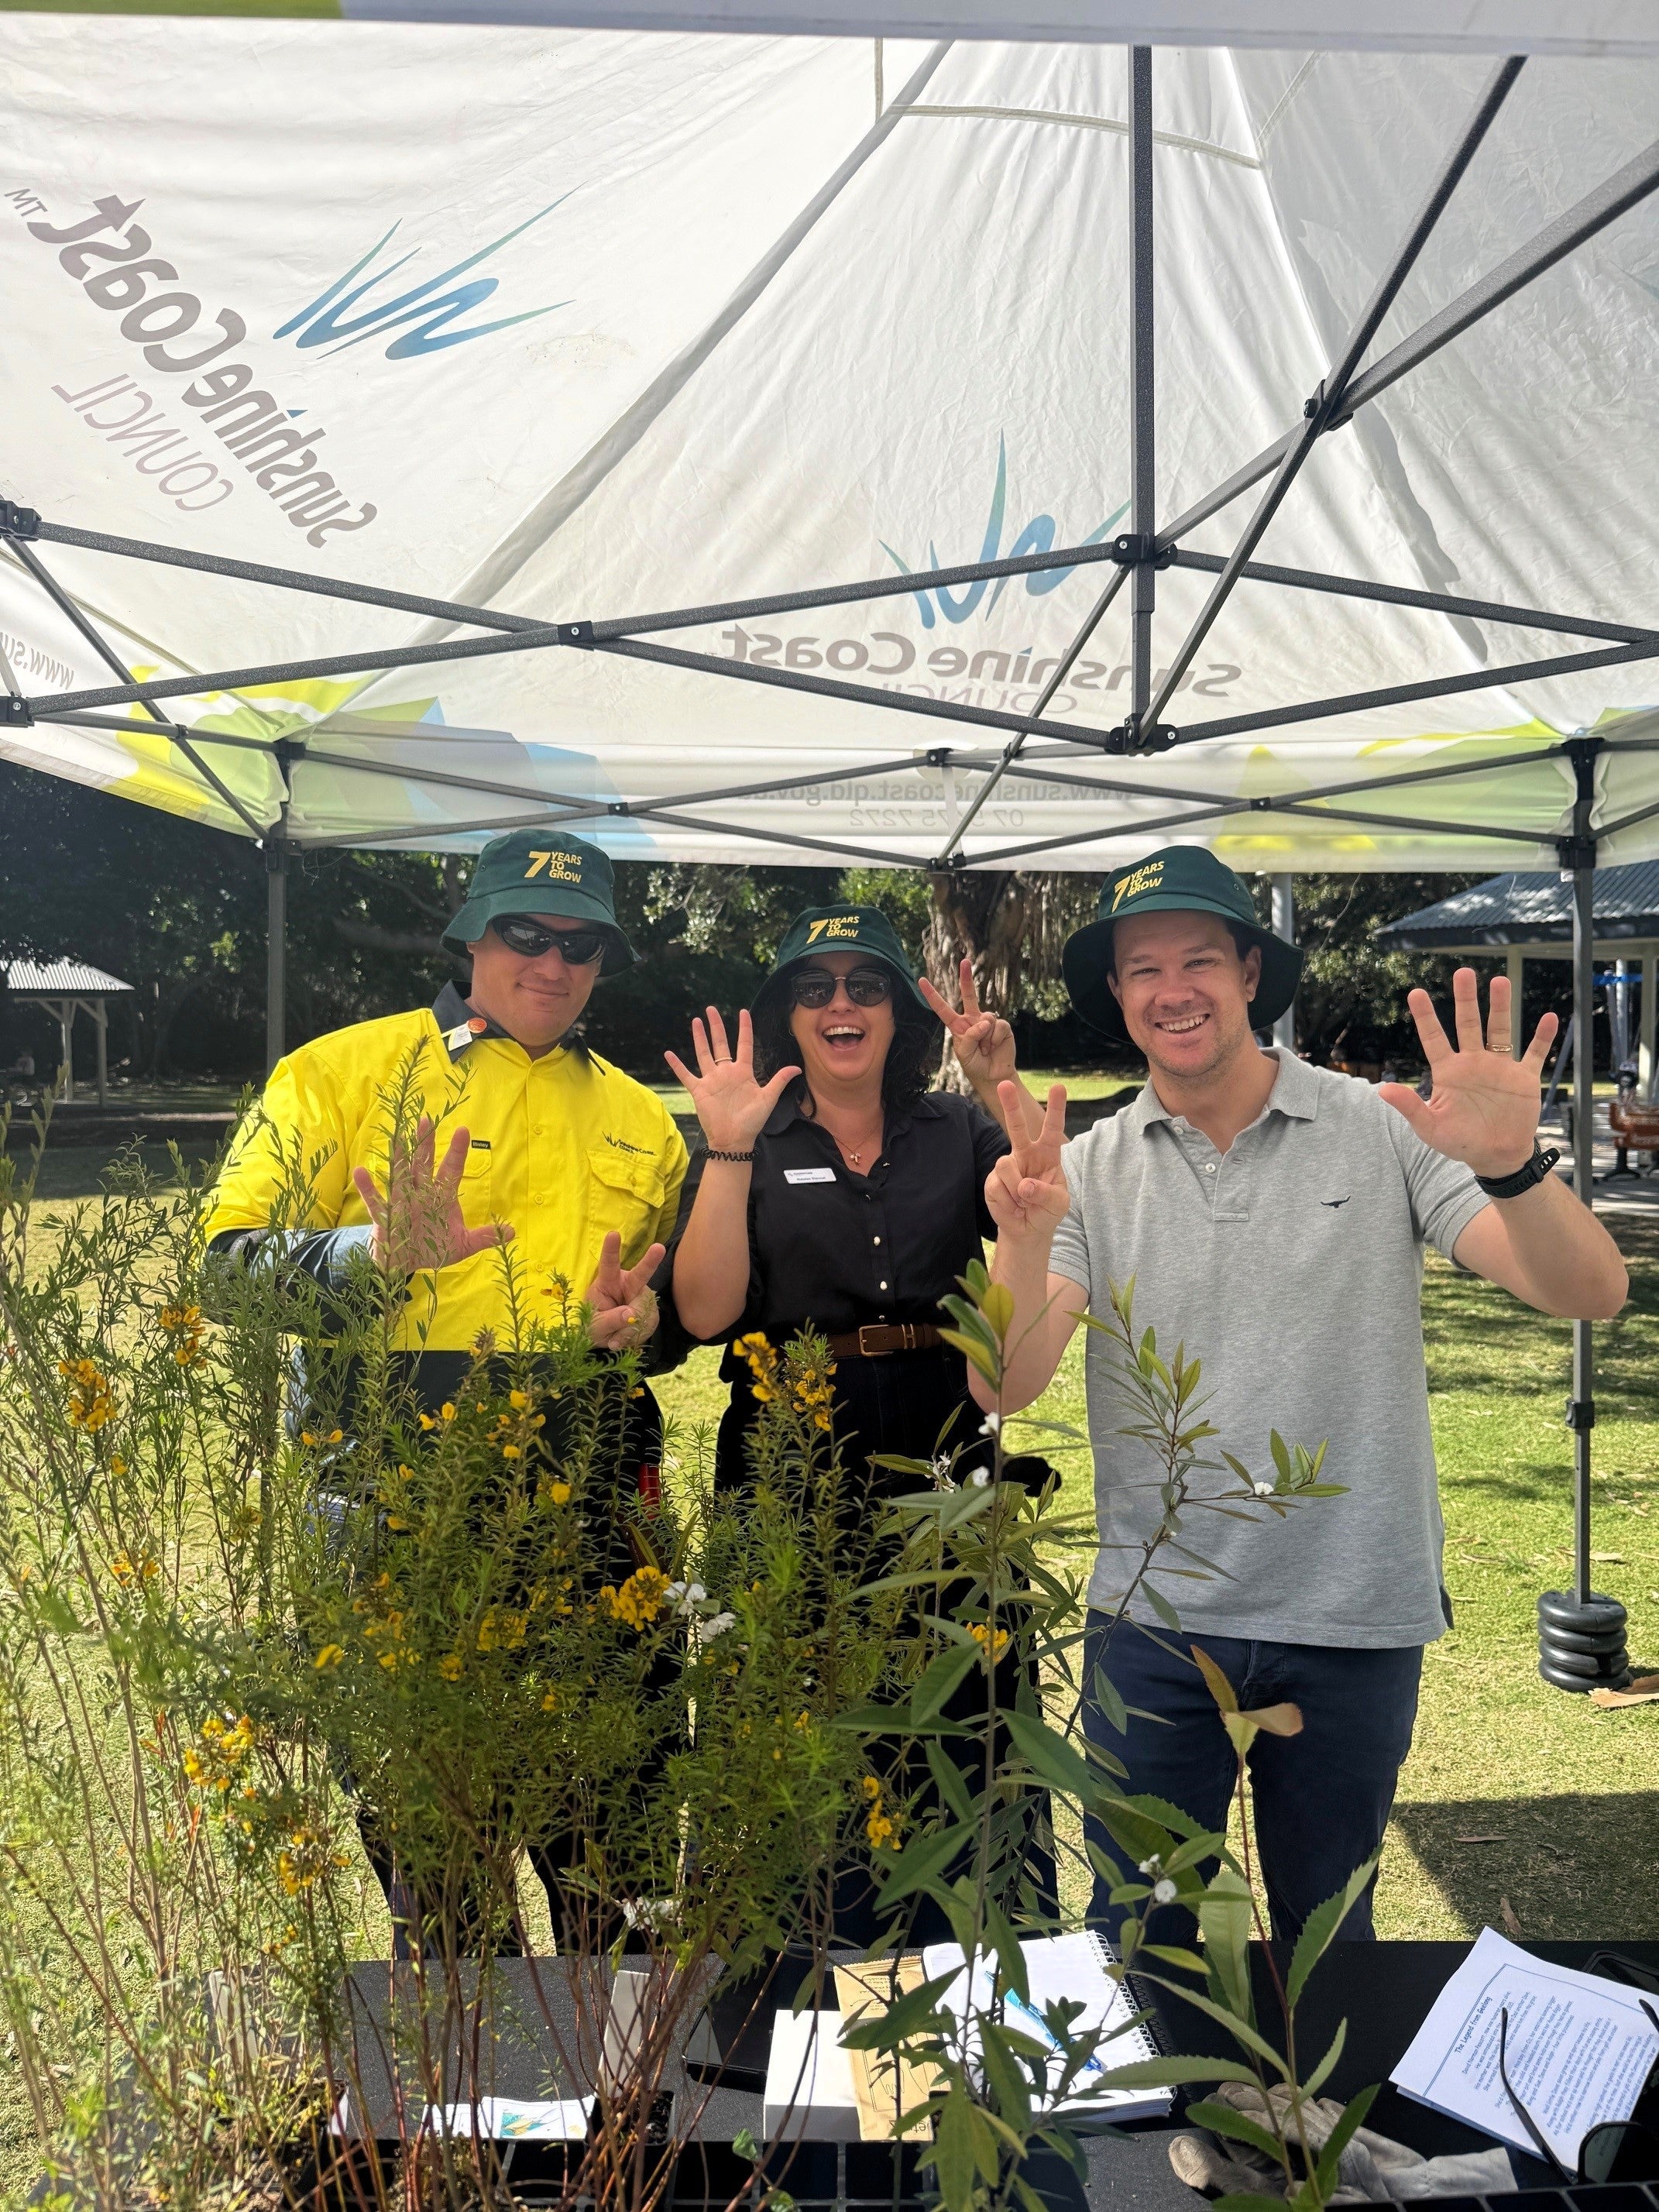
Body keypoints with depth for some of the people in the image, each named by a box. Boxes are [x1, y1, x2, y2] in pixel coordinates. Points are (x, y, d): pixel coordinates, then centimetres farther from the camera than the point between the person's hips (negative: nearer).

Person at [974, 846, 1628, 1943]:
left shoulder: (1384, 1130, -7)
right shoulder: (1090, 1170, -3)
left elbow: (1590, 1292, -14)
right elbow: (1006, 1387, -12)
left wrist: (1511, 1165, -33)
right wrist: (1026, 1235, -30)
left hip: (1356, 1620, 0)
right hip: (1154, 1621, 1)